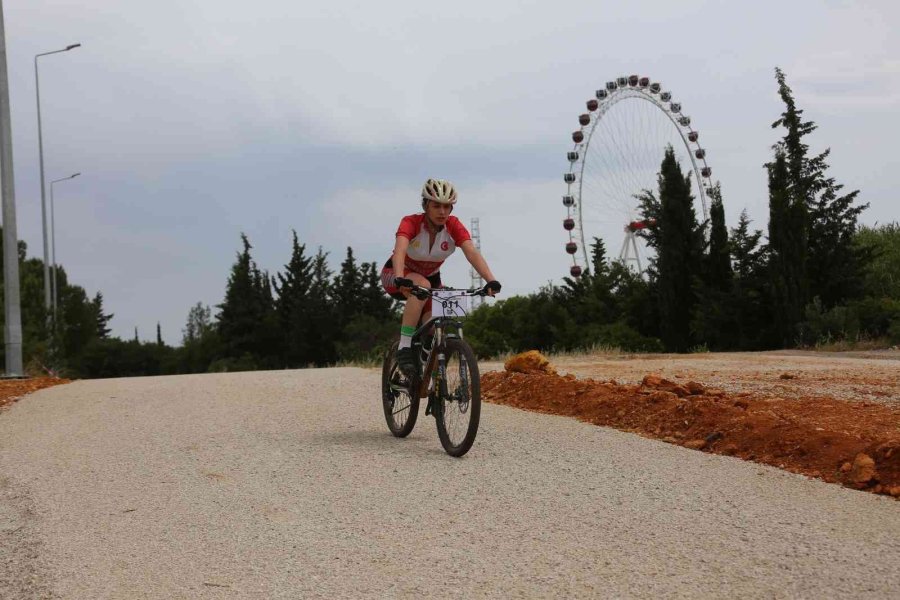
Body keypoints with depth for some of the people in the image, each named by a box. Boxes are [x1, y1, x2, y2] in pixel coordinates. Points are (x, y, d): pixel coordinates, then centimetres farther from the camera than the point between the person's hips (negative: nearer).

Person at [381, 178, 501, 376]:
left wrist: (491, 280, -50)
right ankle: (404, 347, -32)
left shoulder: (454, 226, -20)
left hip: (431, 278, 4)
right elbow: (400, 250, -46)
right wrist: (400, 279, -65)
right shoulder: (411, 223, -29)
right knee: (421, 285, -37)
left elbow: (472, 252, -34)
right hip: (395, 276, -4)